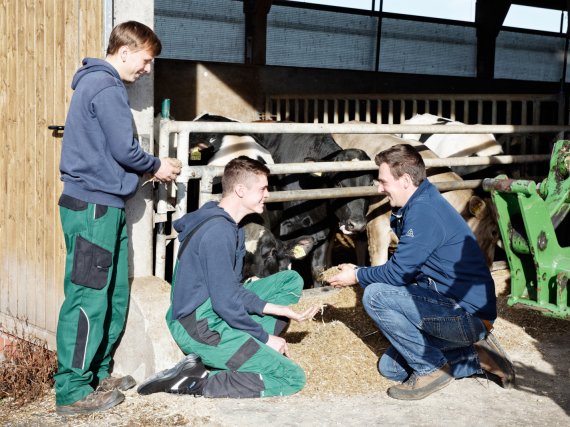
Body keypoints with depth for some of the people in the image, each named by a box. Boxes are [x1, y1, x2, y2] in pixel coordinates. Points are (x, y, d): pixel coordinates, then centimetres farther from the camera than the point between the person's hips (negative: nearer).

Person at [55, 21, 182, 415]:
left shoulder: (98, 83, 19)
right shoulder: (106, 88, -13)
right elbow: (124, 150, -16)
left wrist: (149, 168, 11)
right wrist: (157, 166, 2)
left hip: (104, 205, 10)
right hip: (94, 206, -10)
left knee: (115, 296, 14)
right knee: (89, 298, -6)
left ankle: (98, 374, 24)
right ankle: (73, 390, 0)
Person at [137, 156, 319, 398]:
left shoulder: (230, 226, 10)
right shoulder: (218, 232, -21)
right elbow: (226, 301, -22)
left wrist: (278, 309, 2)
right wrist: (265, 337, -10)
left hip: (215, 313, 10)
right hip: (200, 329, -10)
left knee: (292, 280, 13)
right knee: (292, 379, -12)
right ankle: (193, 383, -11)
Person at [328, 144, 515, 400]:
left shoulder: (423, 211, -20)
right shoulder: (418, 206, 12)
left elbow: (399, 273, -18)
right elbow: (405, 269, 17)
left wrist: (357, 276, -2)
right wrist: (360, 272, 13)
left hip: (468, 314, -11)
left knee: (375, 296, -19)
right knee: (390, 368, 12)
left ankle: (431, 368, -7)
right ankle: (477, 356, 12)